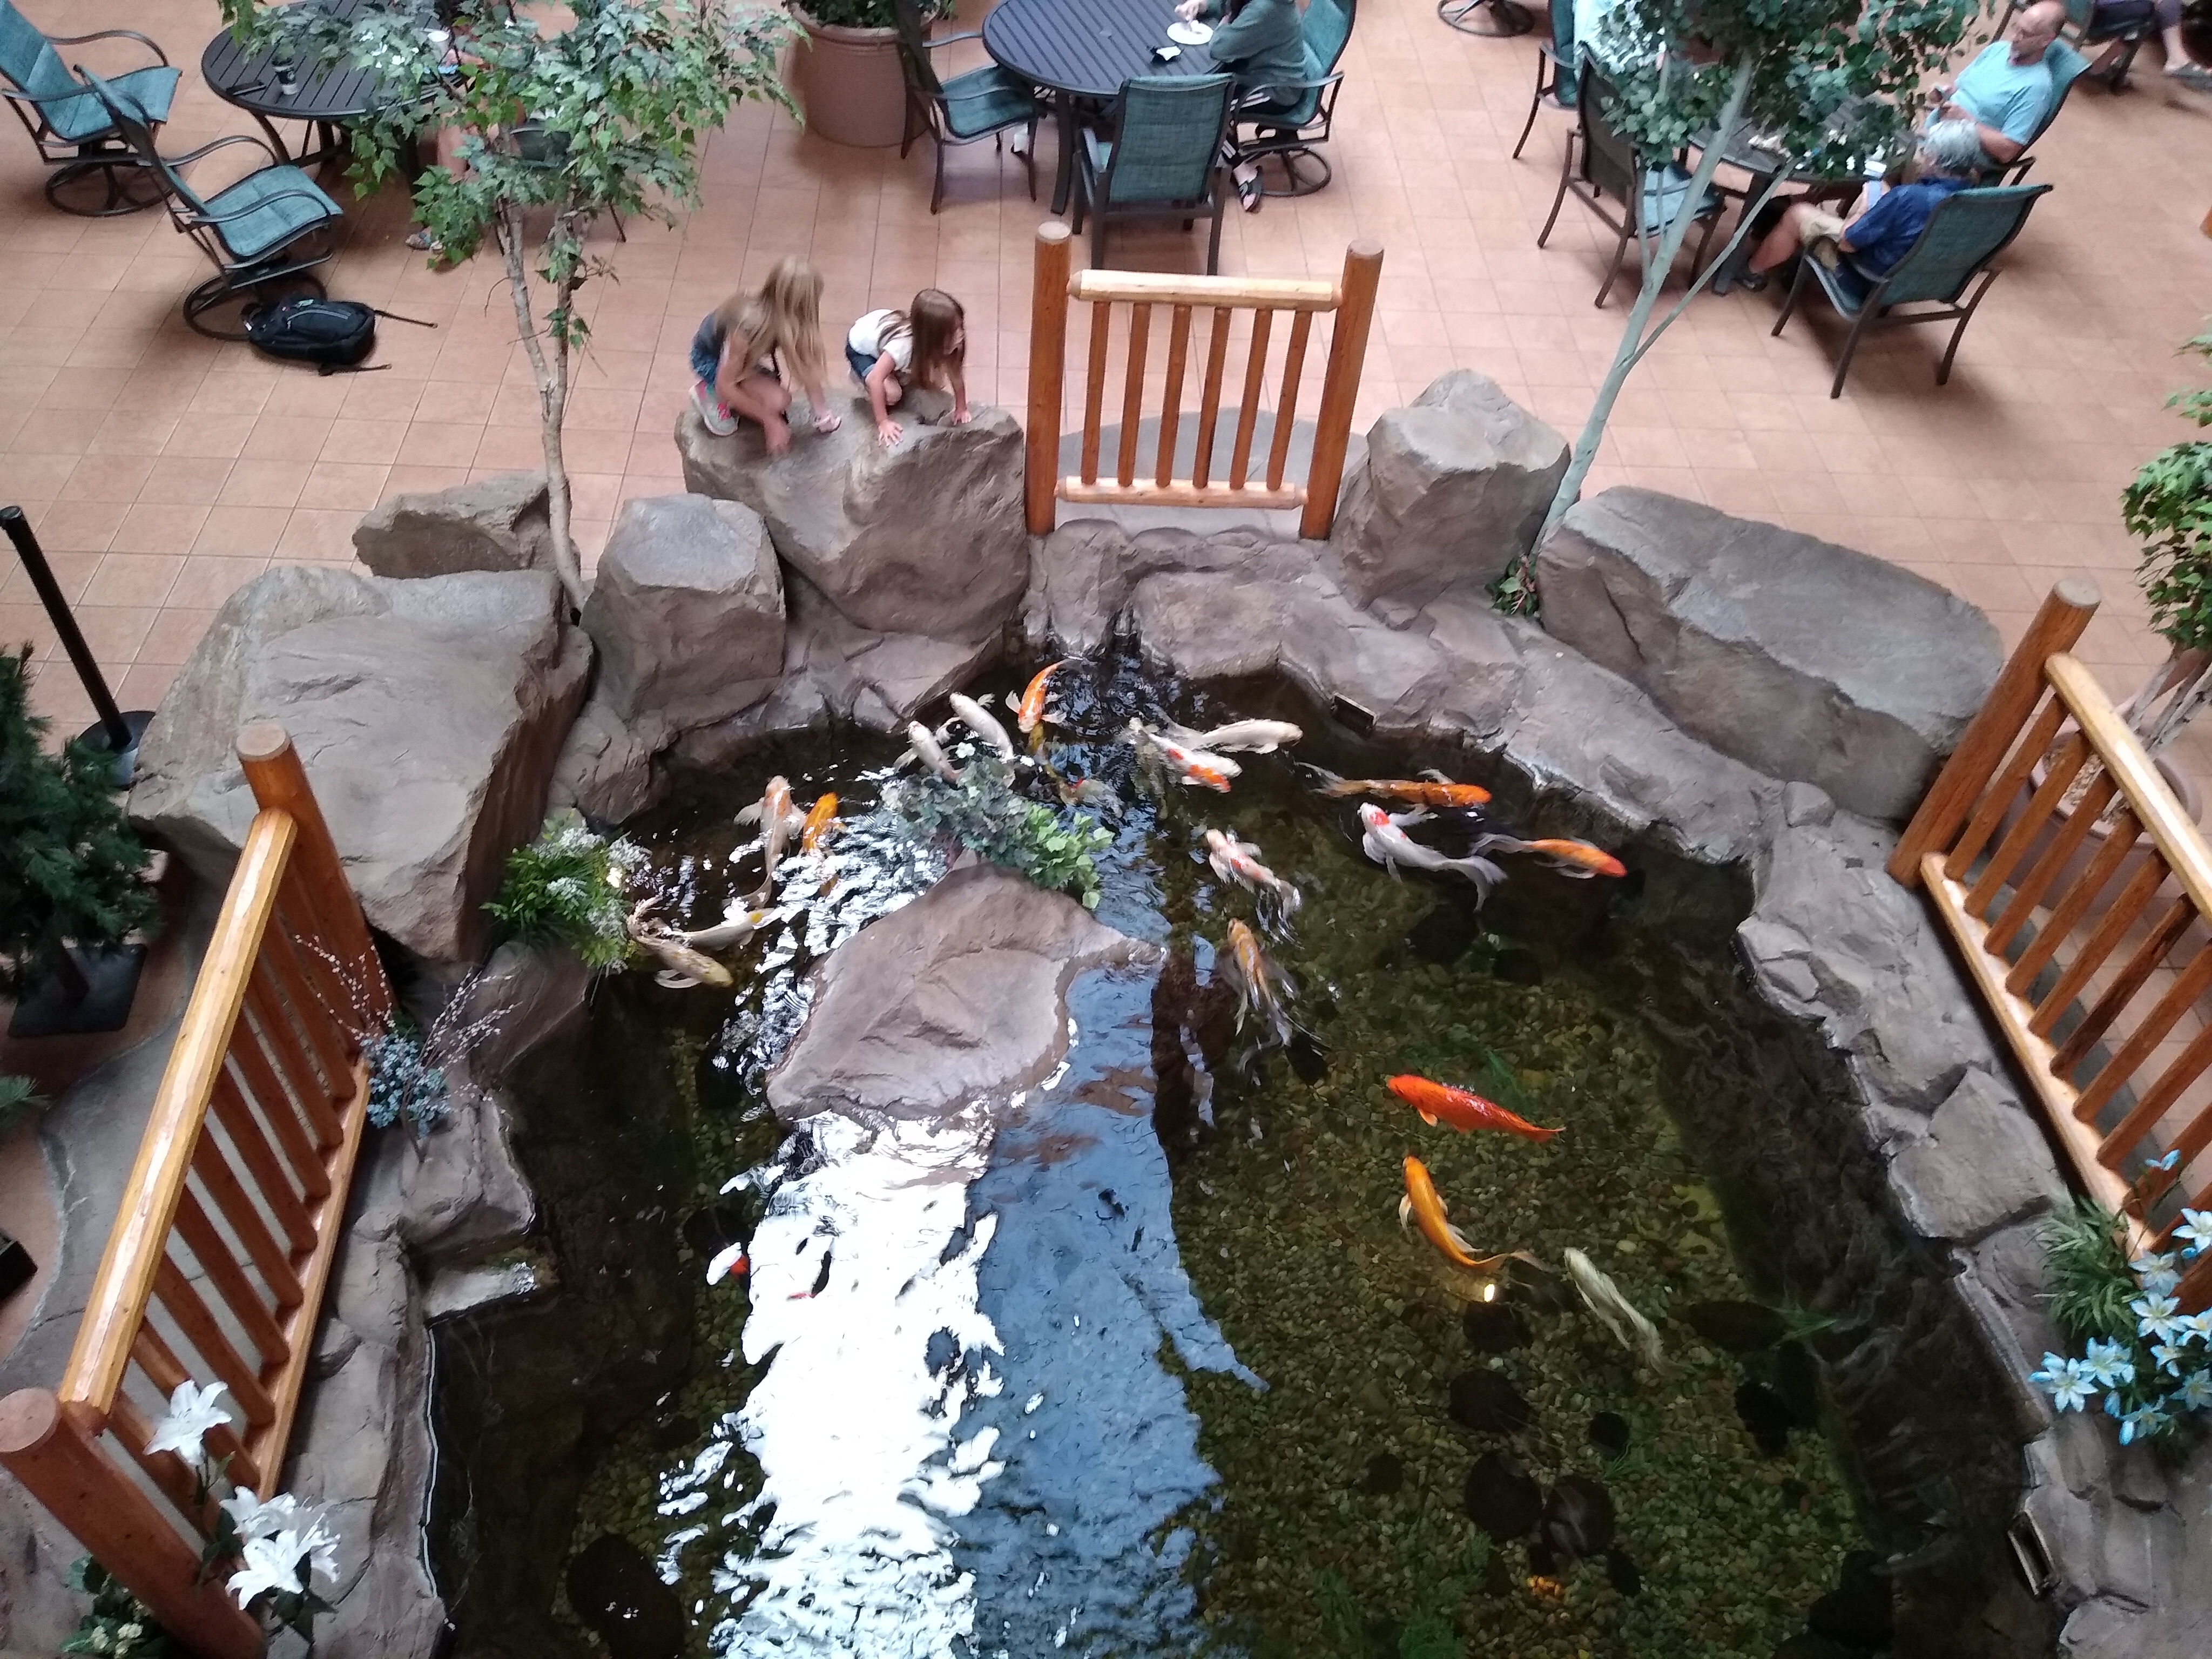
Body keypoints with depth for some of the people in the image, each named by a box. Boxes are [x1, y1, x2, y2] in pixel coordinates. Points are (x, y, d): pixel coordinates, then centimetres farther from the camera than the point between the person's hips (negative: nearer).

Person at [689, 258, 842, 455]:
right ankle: (711, 396, -3)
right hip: (709, 358, -7)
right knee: (776, 401, -23)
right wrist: (770, 421, -28)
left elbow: (807, 366, -12)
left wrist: (822, 413, -14)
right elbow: (725, 385, -31)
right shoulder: (748, 325, -40)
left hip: (741, 356, 7)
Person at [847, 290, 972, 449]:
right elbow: (876, 379, -43)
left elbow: (955, 373, -12)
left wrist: (961, 409, -8)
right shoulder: (903, 345, -45)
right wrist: (883, 422, -41)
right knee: (891, 394, -25)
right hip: (860, 347, -6)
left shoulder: (942, 341, -27)